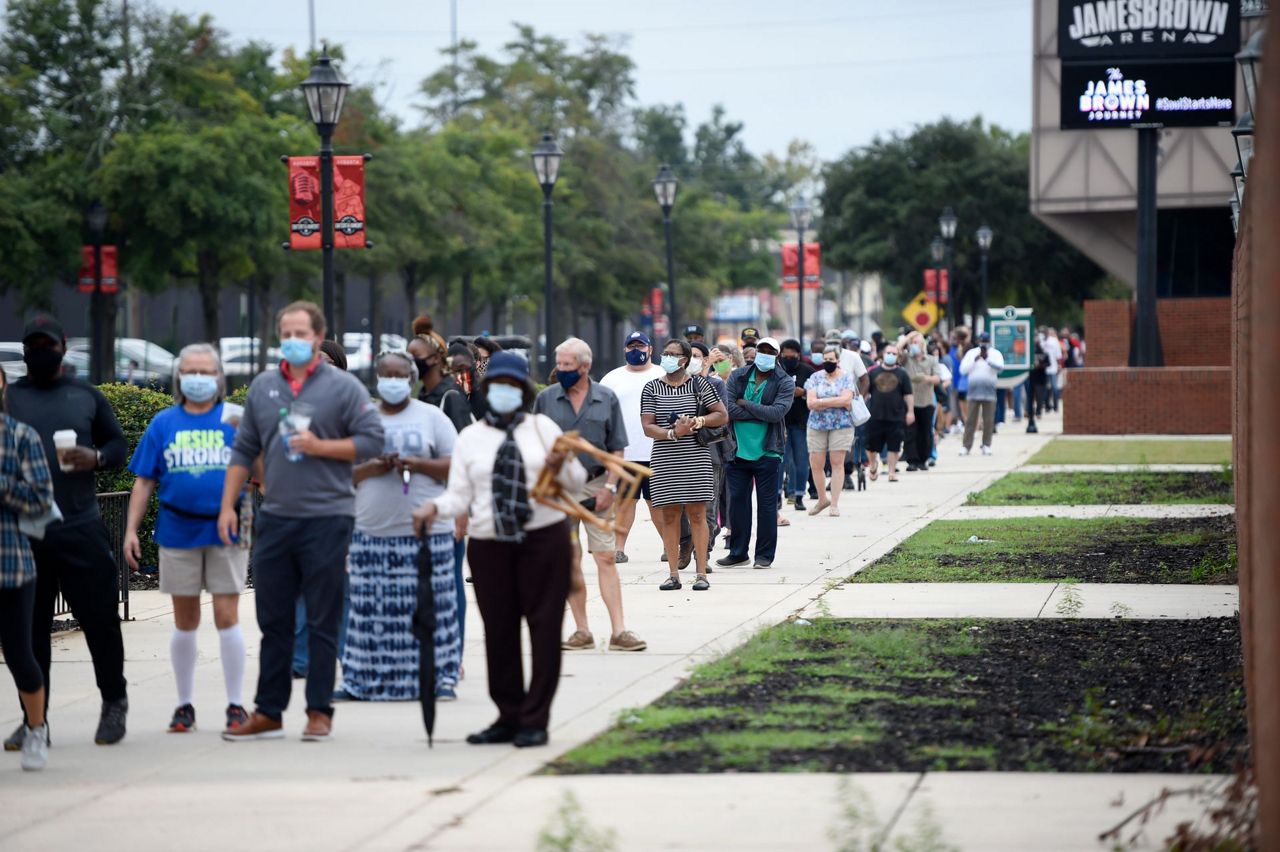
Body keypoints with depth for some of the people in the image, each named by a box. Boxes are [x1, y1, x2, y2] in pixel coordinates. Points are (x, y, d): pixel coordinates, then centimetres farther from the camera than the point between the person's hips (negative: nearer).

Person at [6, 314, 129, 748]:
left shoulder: (87, 396, 11)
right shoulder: (8, 398, 8)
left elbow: (119, 444, 13)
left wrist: (96, 458, -7)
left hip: (82, 529, 0)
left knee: (100, 618, 1)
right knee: (28, 626, 3)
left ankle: (114, 702, 19)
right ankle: (33, 718, 11)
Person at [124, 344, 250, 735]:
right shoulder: (164, 423, 8)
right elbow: (144, 482, 9)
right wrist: (131, 530, 2)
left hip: (225, 530, -2)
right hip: (178, 531, 2)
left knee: (227, 617, -4)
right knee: (185, 622, 9)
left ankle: (235, 706, 3)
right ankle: (184, 705, 18)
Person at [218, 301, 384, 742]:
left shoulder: (343, 387, -2)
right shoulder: (263, 387, 11)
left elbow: (372, 440, -6)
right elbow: (244, 449, 15)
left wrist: (320, 447, -14)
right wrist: (228, 505, 9)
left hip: (327, 519, -4)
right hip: (274, 519, 4)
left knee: (323, 623, 0)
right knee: (273, 622, 8)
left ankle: (320, 712, 6)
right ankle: (268, 713, 13)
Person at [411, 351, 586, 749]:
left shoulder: (543, 427, 10)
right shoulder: (470, 437, 10)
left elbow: (578, 481, 9)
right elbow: (459, 495, 5)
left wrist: (561, 468, -13)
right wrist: (434, 506, -15)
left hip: (543, 538, -1)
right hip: (489, 544, 1)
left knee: (544, 627, -3)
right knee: (498, 630, 3)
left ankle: (535, 721, 2)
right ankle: (508, 717, 14)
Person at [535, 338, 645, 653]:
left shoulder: (607, 399, 2)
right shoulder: (546, 399, 3)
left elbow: (617, 449, 4)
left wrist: (609, 487, -6)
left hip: (597, 487, -1)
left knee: (606, 558, -5)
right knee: (570, 563, 3)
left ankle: (619, 631, -6)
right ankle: (582, 631, 9)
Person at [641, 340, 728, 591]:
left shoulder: (699, 384, 4)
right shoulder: (652, 389, 6)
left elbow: (722, 415, 4)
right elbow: (647, 427, 0)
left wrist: (699, 421, -11)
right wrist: (673, 433, -16)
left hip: (696, 458, -1)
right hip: (665, 461, 1)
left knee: (697, 514, -2)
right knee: (669, 515, 1)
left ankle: (702, 574, 0)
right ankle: (673, 574, 6)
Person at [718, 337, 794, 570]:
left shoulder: (785, 383, -1)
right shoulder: (738, 377, 6)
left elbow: (777, 412, -17)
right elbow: (728, 408, -8)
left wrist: (746, 405, -11)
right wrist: (761, 413, -12)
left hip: (767, 452, -3)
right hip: (739, 451, 3)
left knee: (767, 504, 2)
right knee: (737, 500, 6)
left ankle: (765, 554, 9)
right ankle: (738, 552, 14)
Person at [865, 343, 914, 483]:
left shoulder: (902, 374, 6)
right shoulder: (874, 372, 8)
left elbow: (908, 395, 5)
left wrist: (910, 411, -4)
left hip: (896, 417, -1)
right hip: (876, 417, 1)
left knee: (894, 446, -2)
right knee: (872, 446, 6)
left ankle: (892, 472, 8)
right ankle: (873, 464, 32)